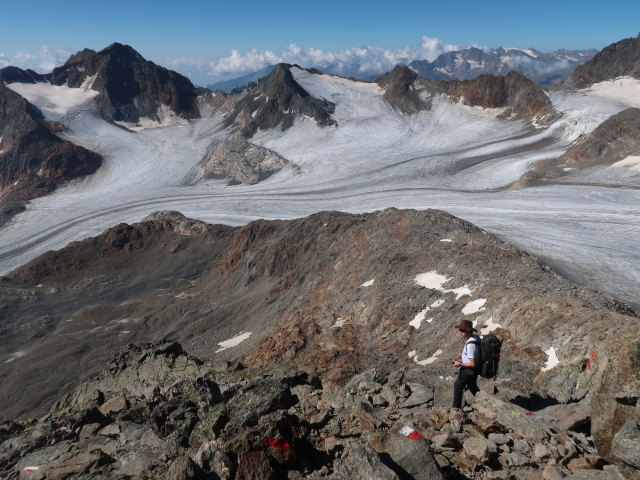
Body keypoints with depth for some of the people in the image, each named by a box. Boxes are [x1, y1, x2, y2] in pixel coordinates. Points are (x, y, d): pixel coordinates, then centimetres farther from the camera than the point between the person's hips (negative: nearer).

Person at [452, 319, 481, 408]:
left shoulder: (470, 345, -32)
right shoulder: (475, 338, -3)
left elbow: (472, 364, -29)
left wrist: (460, 364, -17)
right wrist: (463, 355, 8)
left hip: (469, 370, -9)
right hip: (473, 371, 9)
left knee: (457, 386, 10)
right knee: (472, 386, 27)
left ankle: (456, 406, 23)